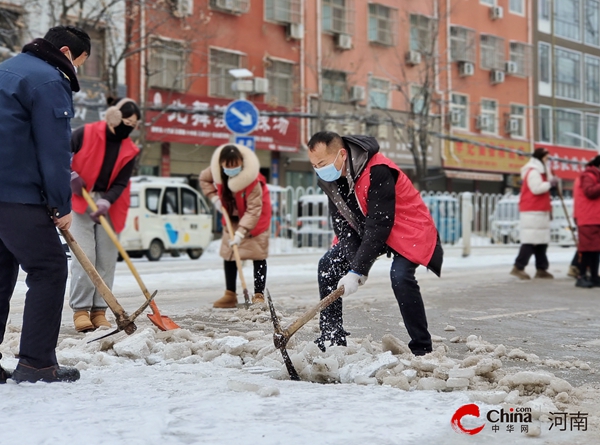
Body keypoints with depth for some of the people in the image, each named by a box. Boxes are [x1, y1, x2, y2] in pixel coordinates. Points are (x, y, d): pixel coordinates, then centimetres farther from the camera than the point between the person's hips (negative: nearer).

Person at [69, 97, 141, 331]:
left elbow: (120, 184, -3)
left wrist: (105, 202, -20)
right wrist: (71, 176, -14)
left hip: (109, 207, 4)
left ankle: (99, 310, 8)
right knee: (84, 256, -12)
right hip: (80, 202, -4)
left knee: (106, 260, 1)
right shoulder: (85, 134, -7)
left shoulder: (130, 151, 3)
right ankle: (80, 310, -6)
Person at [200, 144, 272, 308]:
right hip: (232, 215, 6)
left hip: (256, 216, -5)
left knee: (258, 254, -8)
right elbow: (204, 179, 5)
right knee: (228, 253, 5)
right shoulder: (216, 171, -20)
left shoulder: (252, 179, -37)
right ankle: (230, 295, 11)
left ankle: (259, 296, -8)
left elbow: (253, 210, -36)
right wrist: (214, 198, -9)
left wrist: (241, 232, -42)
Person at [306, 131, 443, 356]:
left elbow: (379, 226, -35)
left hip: (405, 228, -8)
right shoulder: (330, 178, -10)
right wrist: (355, 263, -23)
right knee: (328, 265, -3)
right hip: (365, 229, 8)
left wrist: (357, 271, -35)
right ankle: (331, 339, 7)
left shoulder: (378, 171, -34)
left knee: (400, 276, -29)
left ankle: (422, 348, -16)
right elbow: (342, 224, -9)